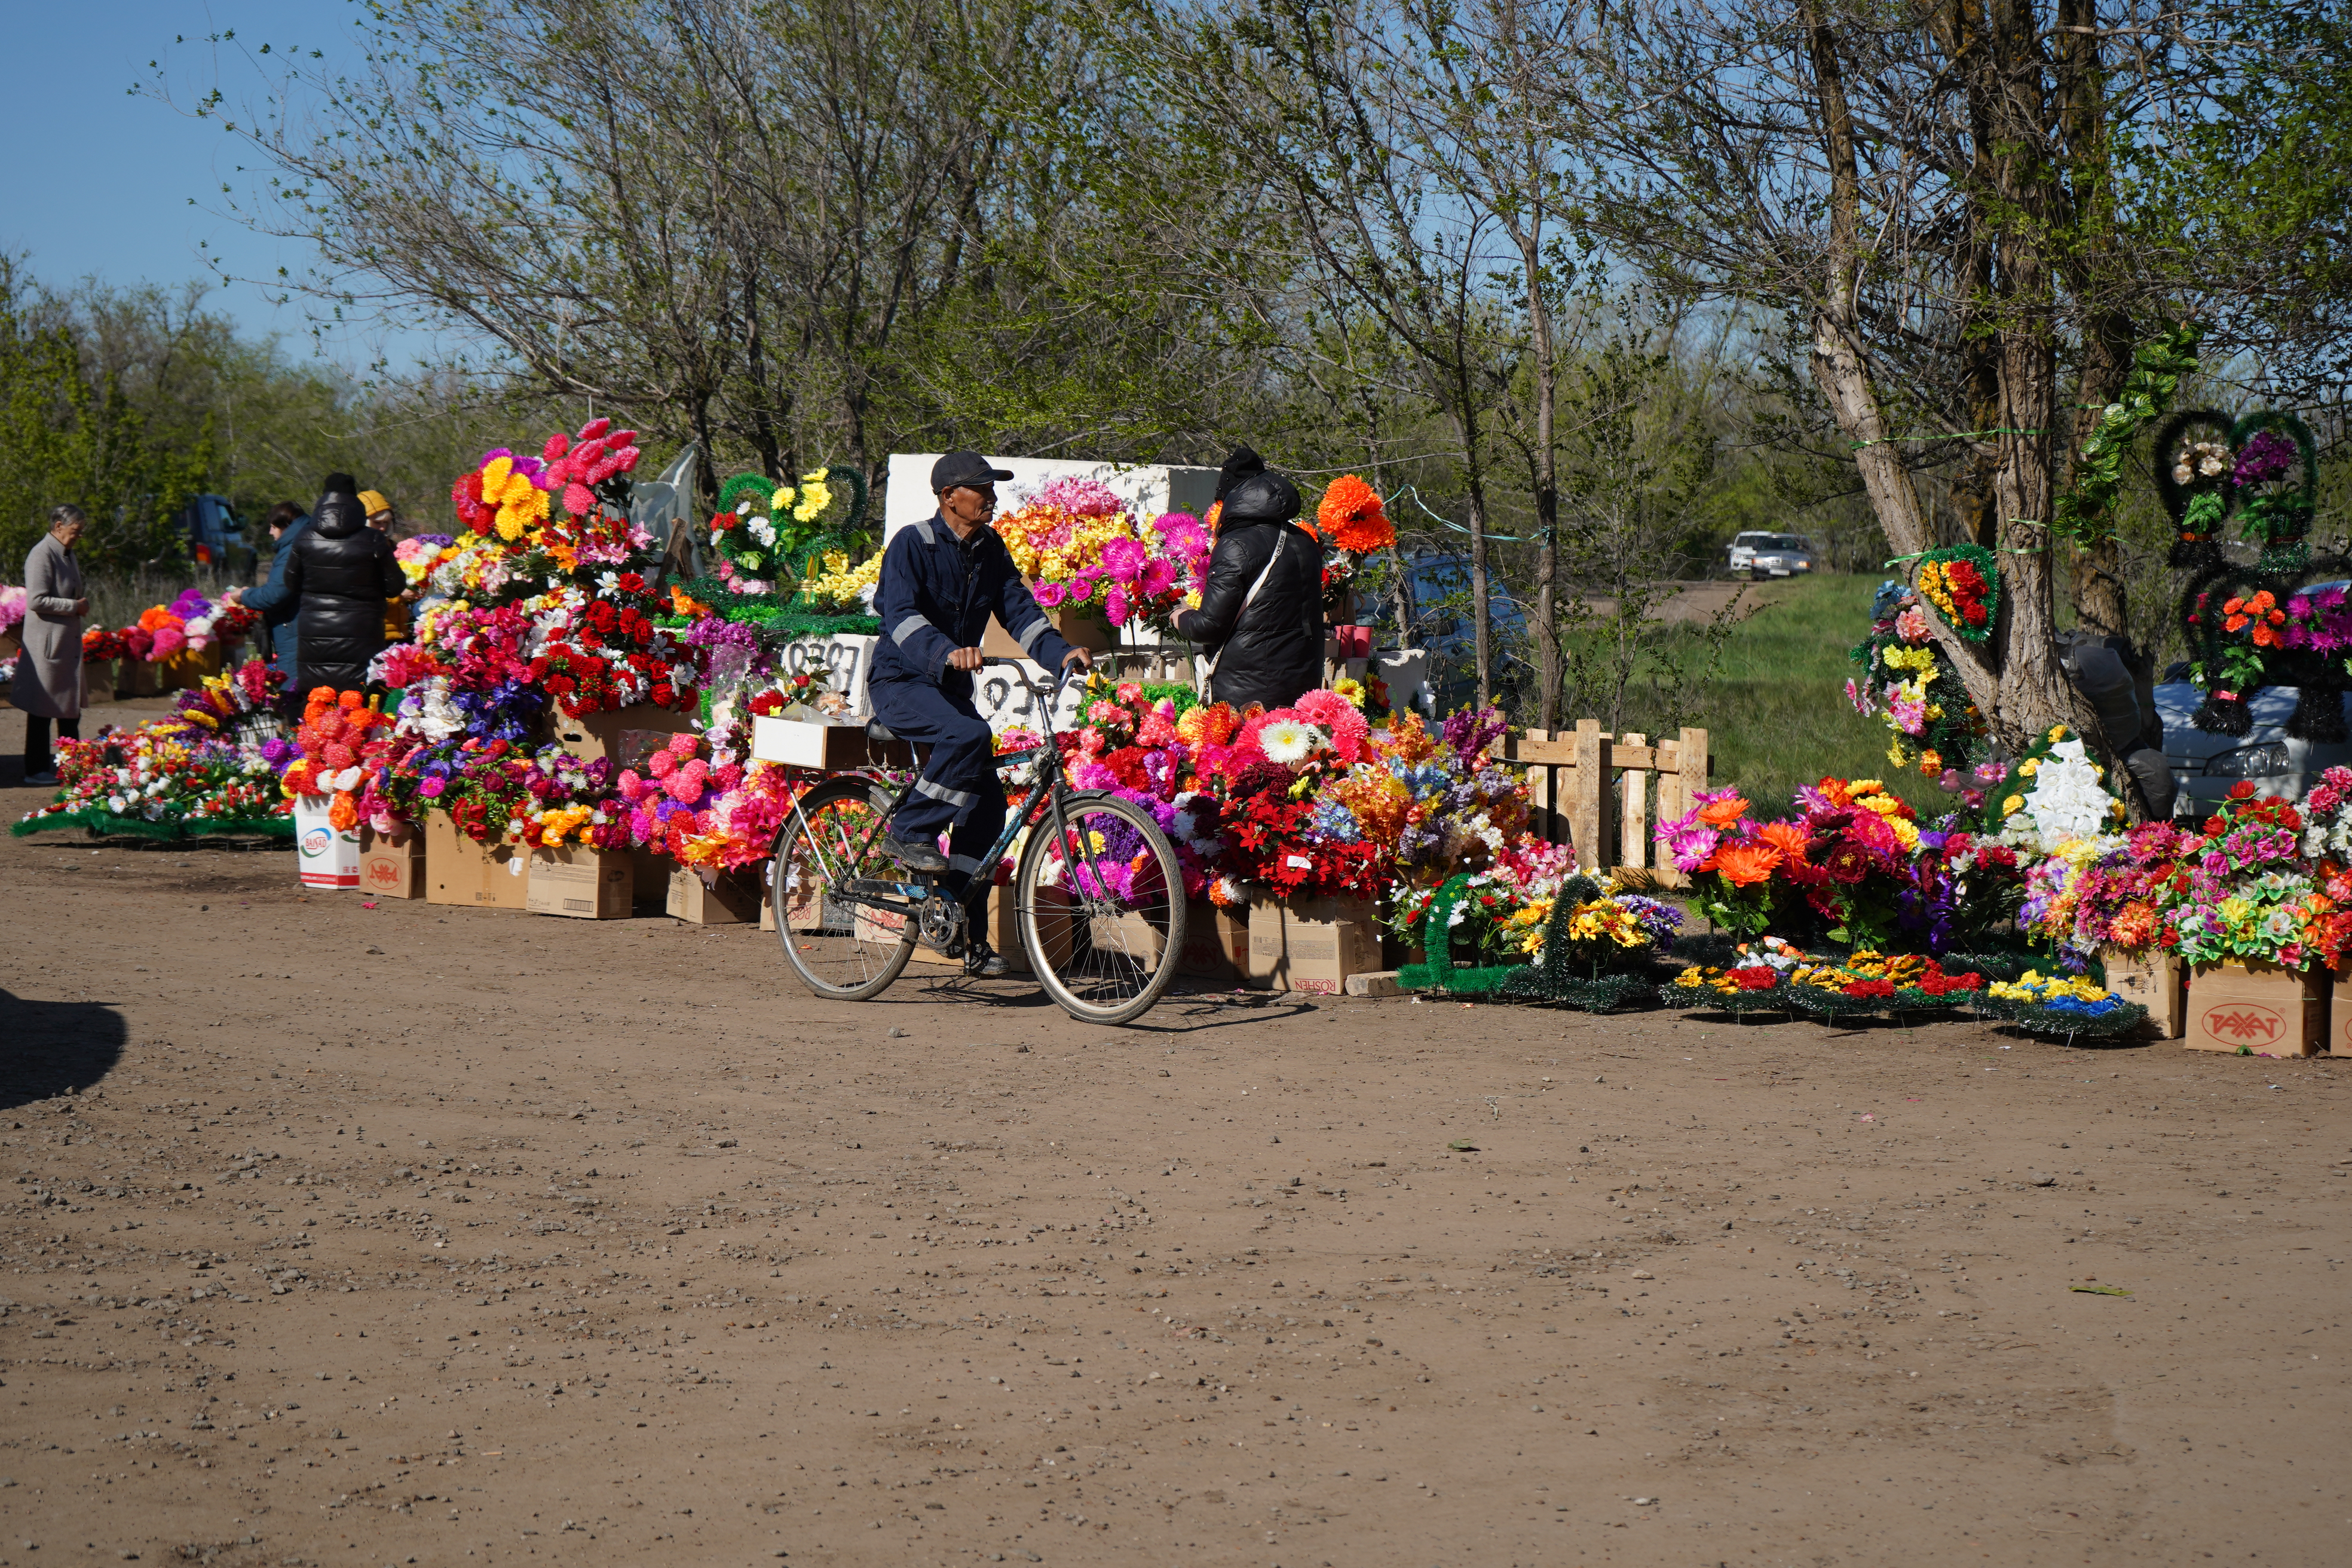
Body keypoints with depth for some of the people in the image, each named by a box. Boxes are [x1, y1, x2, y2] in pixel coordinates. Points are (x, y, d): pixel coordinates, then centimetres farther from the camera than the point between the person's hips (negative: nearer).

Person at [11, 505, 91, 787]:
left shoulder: (68, 554, 14)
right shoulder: (42, 555, -15)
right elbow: (36, 600, -22)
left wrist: (81, 603, 11)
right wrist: (75, 606, -17)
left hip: (68, 642, 9)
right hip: (47, 643, -9)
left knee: (70, 709, 13)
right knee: (42, 710, 0)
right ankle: (36, 770, 7)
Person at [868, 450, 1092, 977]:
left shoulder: (990, 549, 6)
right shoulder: (912, 545, -15)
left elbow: (1018, 608, 1)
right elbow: (902, 616, -28)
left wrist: (1061, 651, -17)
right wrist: (947, 652, -46)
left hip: (951, 686, 7)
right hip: (901, 682, -7)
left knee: (987, 802, -2)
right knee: (969, 736, -35)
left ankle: (965, 932, 6)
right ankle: (911, 832, -16)